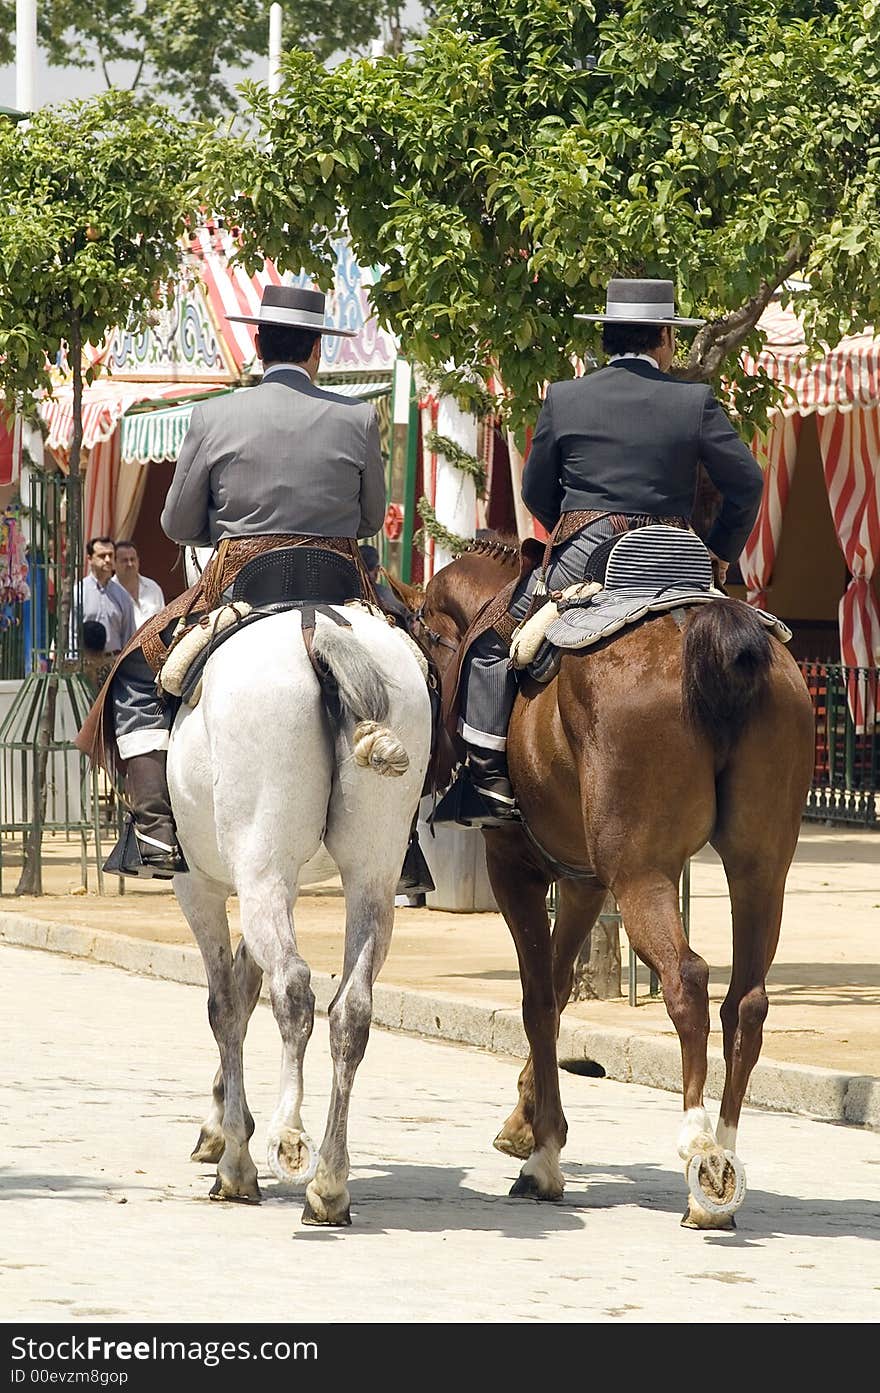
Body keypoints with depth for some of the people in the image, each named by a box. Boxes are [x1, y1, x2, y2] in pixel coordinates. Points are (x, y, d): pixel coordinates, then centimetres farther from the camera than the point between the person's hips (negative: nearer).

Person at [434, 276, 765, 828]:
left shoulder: (563, 398, 1)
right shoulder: (696, 401, 1)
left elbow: (536, 492, 9)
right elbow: (747, 482, 2)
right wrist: (721, 556, 14)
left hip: (582, 557, -1)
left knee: (492, 643, 12)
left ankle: (490, 780, 0)